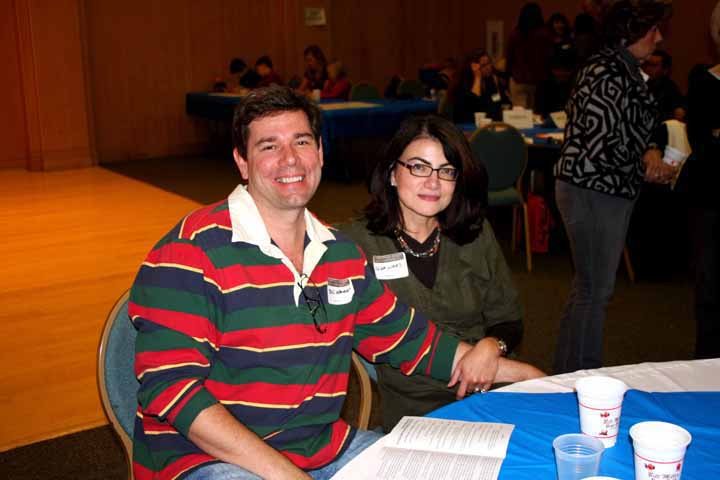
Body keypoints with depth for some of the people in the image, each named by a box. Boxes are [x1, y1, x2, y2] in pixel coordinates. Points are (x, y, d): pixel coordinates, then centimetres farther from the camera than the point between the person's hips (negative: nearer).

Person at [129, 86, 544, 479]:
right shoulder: (191, 252, -14)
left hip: (325, 444, 7)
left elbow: (405, 336, 16)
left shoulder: (342, 252, 8)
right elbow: (170, 386, -20)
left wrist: (521, 374, 13)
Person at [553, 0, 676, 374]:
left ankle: (571, 372, 33)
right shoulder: (606, 72, -19)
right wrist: (645, 168, -10)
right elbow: (601, 145, -24)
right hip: (592, 192, -10)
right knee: (595, 289, 0)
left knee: (593, 286, 19)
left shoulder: (626, 70, 13)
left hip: (612, 192, 10)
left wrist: (650, 151, 2)